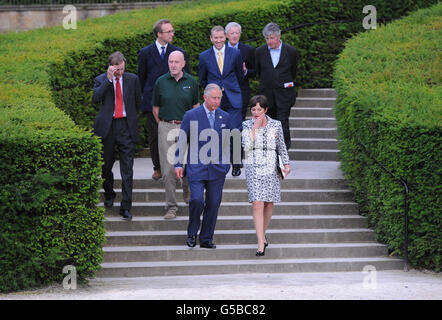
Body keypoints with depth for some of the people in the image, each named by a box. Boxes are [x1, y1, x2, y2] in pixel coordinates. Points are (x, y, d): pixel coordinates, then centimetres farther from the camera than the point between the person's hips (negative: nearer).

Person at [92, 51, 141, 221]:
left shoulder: (132, 79, 5)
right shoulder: (101, 80, 1)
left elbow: (138, 101, 16)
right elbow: (95, 98, -17)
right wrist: (109, 79, -18)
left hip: (126, 126, 0)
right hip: (107, 127, 0)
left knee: (127, 168, -6)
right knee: (106, 165, 13)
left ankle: (126, 207, -5)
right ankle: (109, 194, 38)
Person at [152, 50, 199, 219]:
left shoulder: (191, 82, 3)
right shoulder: (161, 82, 2)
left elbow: (196, 106, 14)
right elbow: (155, 108, 11)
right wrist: (163, 125, 7)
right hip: (166, 128, -1)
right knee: (168, 169, -6)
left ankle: (187, 191, 37)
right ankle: (171, 206, 0)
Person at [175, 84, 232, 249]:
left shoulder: (224, 117, 10)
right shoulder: (191, 116, 0)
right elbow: (182, 141, 3)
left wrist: (226, 164, 14)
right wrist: (178, 164, -1)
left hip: (217, 168, 3)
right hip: (196, 167, -3)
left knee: (213, 203, 3)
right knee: (197, 200, -15)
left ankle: (206, 239, 13)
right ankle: (192, 234, 6)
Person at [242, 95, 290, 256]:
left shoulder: (275, 125, 6)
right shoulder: (246, 125, 3)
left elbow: (281, 146, 12)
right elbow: (246, 146, -11)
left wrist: (286, 164, 1)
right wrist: (255, 128, -11)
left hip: (271, 168, 2)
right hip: (253, 169, -2)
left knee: (269, 205, 5)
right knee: (257, 205, -13)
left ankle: (263, 234, 30)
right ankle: (261, 244, -15)